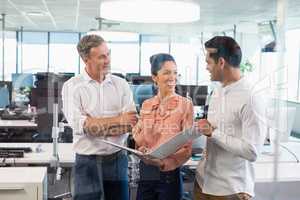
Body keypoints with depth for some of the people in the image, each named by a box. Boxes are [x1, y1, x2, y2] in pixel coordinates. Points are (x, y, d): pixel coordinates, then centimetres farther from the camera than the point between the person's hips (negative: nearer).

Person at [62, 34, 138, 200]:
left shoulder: (121, 84, 3)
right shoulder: (72, 87, -4)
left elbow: (132, 122, -6)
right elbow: (78, 124, -16)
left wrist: (93, 125, -15)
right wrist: (118, 120, -13)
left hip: (118, 159, 3)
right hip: (87, 161, -2)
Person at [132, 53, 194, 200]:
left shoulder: (185, 104, -7)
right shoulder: (146, 105, 5)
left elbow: (187, 148, -9)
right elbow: (137, 138, 7)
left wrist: (164, 162, -22)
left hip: (169, 173, -3)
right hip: (145, 172, 4)